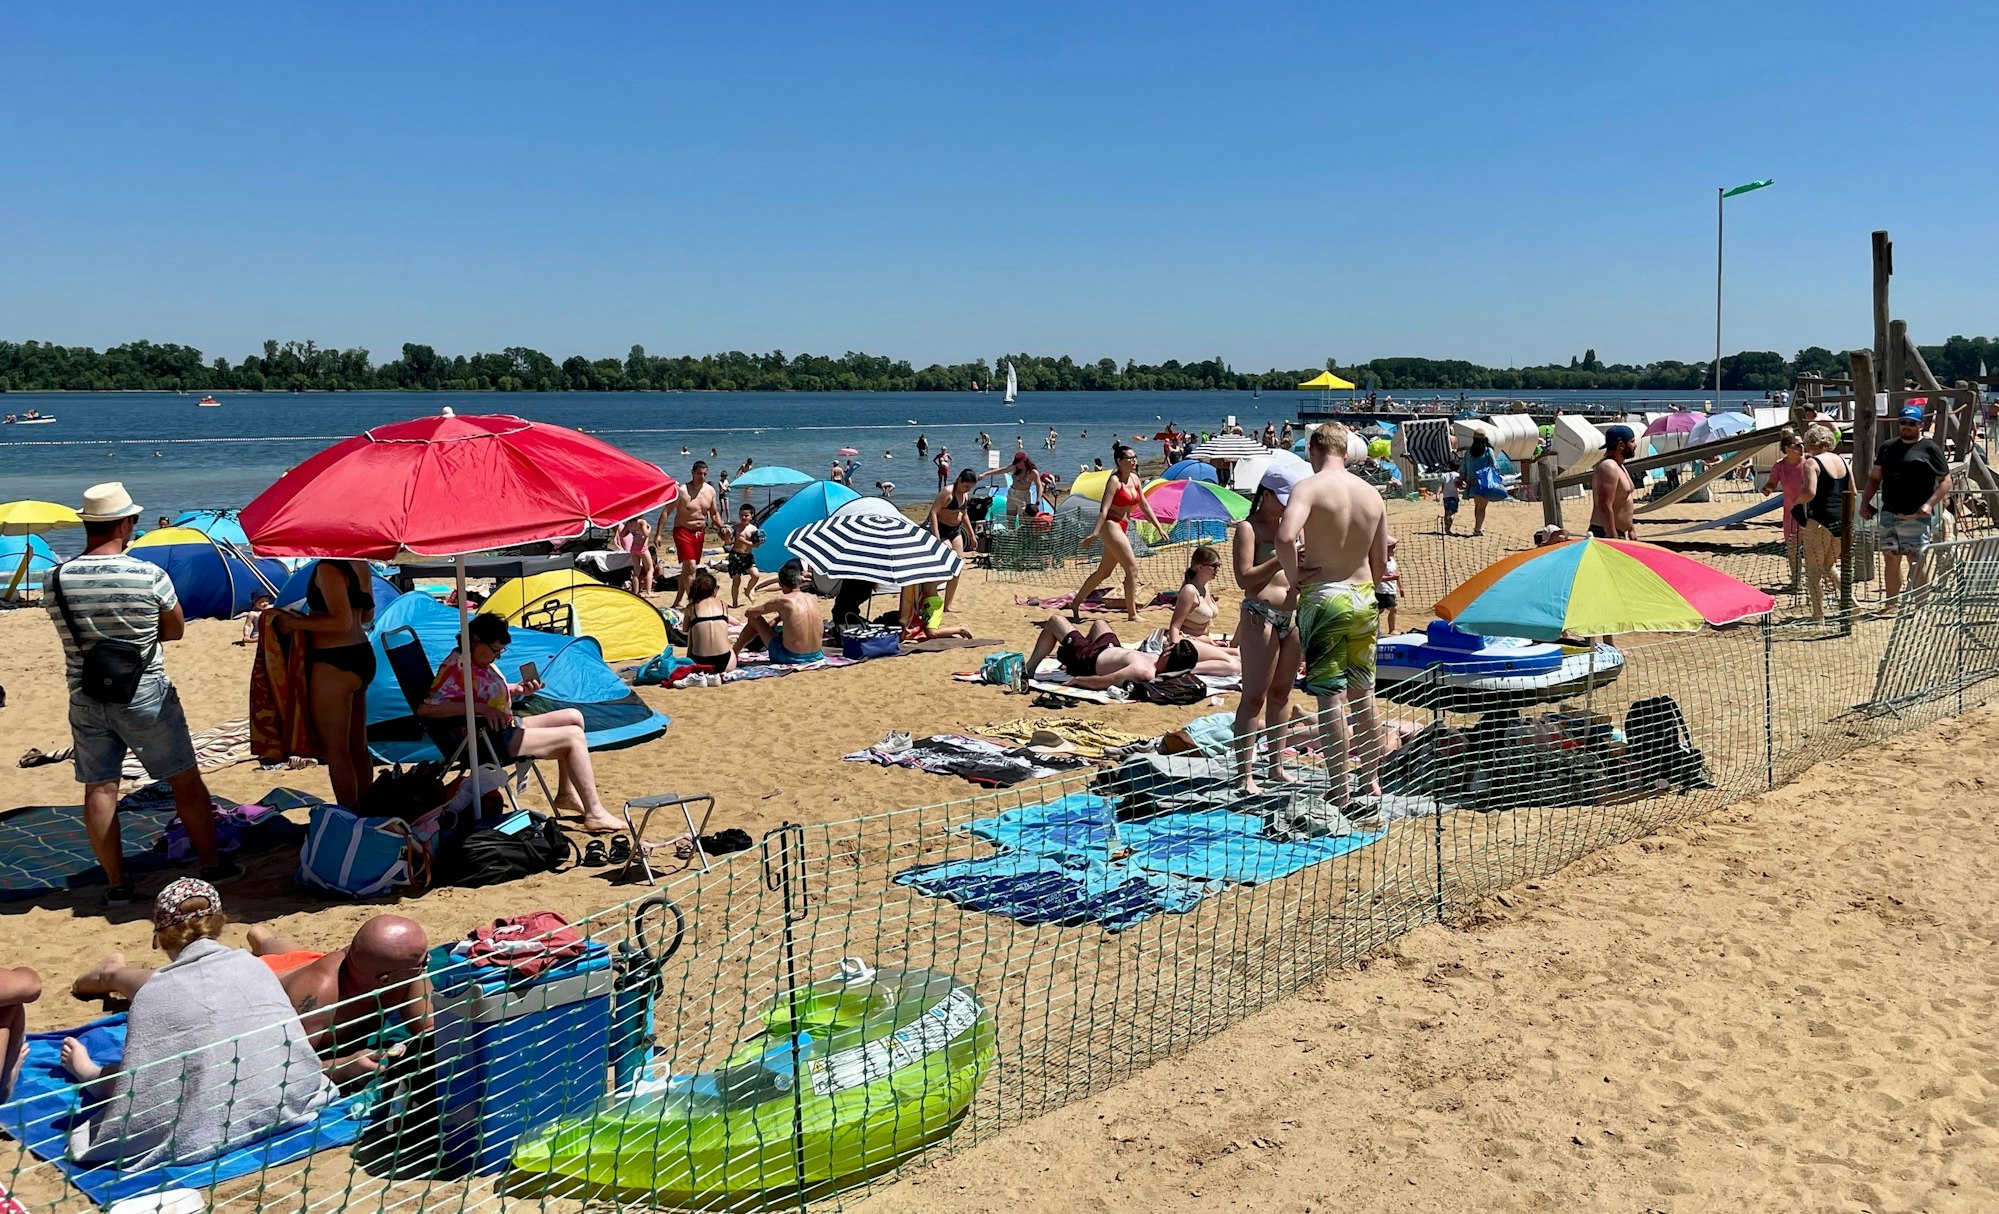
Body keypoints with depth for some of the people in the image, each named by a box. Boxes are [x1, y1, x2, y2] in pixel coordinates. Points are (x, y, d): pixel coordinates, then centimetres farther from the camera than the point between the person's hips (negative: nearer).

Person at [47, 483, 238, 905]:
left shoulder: (57, 579, -4)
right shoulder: (149, 575, -13)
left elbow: (73, 634, 10)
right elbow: (177, 630, 0)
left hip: (85, 698, 3)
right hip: (145, 695, -3)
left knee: (98, 787, 9)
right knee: (185, 779, 9)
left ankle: (116, 882, 15)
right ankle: (212, 865, 16)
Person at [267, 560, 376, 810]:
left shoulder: (328, 568, -18)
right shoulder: (359, 562, 9)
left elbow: (342, 623, -22)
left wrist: (295, 624, -14)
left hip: (334, 663, -9)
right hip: (362, 656, 9)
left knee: (335, 750, 0)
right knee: (357, 746, 16)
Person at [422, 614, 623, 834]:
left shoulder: (481, 662, 9)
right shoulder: (456, 665, -20)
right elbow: (427, 707, -31)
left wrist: (518, 690, 5)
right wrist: (479, 707, -31)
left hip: (509, 726, 11)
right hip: (492, 740, -11)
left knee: (573, 717, 12)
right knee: (574, 737, -13)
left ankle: (566, 794, 16)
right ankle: (595, 815, -11)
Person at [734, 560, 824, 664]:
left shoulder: (782, 601, -13)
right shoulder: (812, 598, 2)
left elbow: (750, 612, 0)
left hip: (790, 658, -5)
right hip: (815, 656, 5)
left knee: (754, 619, 12)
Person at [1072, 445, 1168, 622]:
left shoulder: (1135, 479, 10)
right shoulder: (1114, 481, -13)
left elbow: (1144, 505, 18)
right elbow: (1104, 508, -20)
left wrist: (1158, 526, 16)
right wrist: (1095, 532, -28)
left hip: (1122, 528, 9)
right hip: (1111, 526, -9)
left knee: (1104, 572, 15)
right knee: (1132, 568, -10)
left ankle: (1075, 604, 25)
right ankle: (1132, 614, -4)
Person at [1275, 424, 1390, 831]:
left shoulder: (1310, 487, -11)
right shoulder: (1371, 494, 7)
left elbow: (1286, 538, -29)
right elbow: (1381, 563, 11)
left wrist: (1293, 576, -13)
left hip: (1323, 598, -6)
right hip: (1363, 598, 6)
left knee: (1331, 698, -3)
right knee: (1363, 697, 14)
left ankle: (1342, 802, -1)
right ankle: (1370, 795, 23)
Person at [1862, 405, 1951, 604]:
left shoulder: (1930, 448, -1)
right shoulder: (1887, 448, 15)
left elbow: (1946, 481, -4)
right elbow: (1874, 478, 21)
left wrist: (1929, 504, -17)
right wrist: (1865, 501, 8)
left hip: (1917, 518, -5)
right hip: (1888, 515, 5)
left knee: (1918, 562, -4)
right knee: (1891, 561, 10)